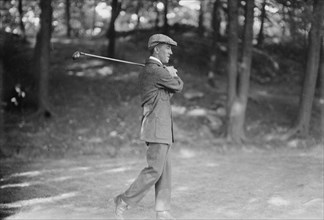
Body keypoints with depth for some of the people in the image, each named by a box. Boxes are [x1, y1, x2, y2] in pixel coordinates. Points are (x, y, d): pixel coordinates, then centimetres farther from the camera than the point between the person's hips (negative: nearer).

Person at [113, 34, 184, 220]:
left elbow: (169, 92, 20)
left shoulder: (146, 72, 19)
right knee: (154, 170, -10)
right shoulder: (156, 71, -13)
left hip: (162, 129, 10)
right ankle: (124, 201, -3)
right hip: (156, 127, -10)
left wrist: (171, 74, 4)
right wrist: (174, 75, 17)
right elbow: (178, 86, -3)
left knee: (164, 170, 7)